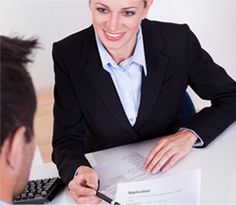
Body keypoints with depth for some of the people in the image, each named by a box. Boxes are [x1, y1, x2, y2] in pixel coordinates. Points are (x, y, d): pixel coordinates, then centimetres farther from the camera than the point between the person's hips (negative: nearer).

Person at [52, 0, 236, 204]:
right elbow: (67, 138, -11)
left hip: (168, 172, 1)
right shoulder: (68, 55, -13)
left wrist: (190, 133, -20)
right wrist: (79, 170, -33)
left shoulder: (177, 42, -13)